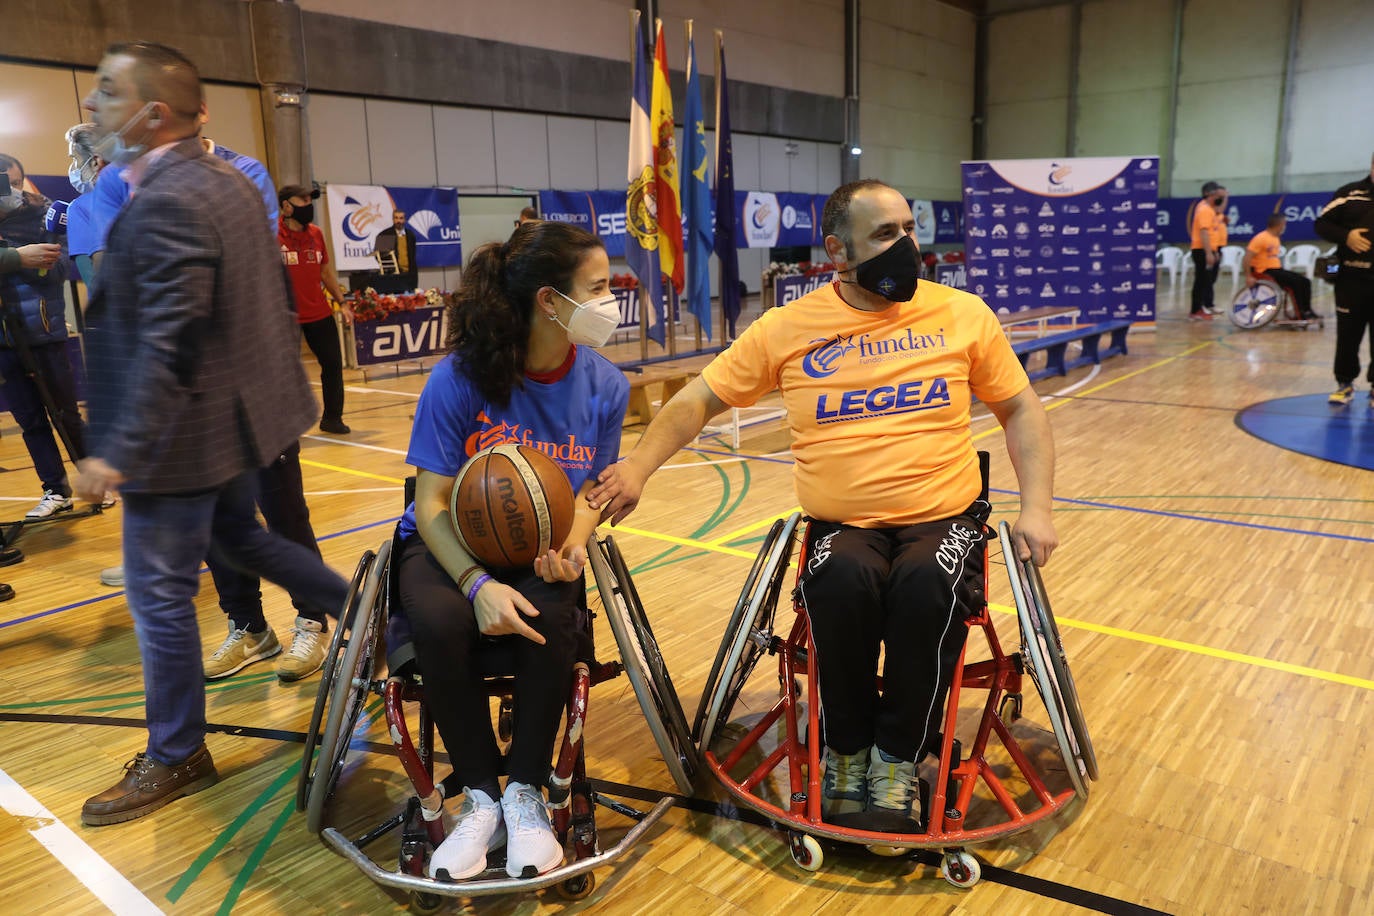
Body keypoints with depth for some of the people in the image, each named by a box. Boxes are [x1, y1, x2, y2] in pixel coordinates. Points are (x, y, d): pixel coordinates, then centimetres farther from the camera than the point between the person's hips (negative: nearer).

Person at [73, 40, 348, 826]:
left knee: (161, 593, 3)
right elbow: (277, 296, 14)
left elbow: (168, 344, -27)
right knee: (238, 536, 28)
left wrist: (118, 452, -24)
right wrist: (281, 375, 23)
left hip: (185, 434, -10)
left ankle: (176, 758, 20)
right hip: (240, 412, 10)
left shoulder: (164, 204, -22)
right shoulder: (230, 181, 7)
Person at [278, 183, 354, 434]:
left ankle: (332, 418, 23)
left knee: (333, 363, 8)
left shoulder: (316, 233, 8)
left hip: (319, 313, 5)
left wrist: (342, 302, 12)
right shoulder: (272, 235, -9)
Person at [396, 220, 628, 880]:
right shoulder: (460, 378, -18)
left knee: (551, 618, -32)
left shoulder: (604, 386, -9)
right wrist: (478, 583, -31)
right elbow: (433, 503, -16)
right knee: (439, 622, -33)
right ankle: (482, 799, -9)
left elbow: (589, 491, 0)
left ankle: (525, 796, -8)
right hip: (449, 545, -1)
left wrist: (572, 546, -22)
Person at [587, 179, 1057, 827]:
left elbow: (1021, 411, 13)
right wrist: (638, 467, -11)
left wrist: (1036, 507, 0)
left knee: (927, 584, -33)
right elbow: (699, 401, 5)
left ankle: (898, 759, -9)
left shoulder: (963, 314, 6)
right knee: (841, 578, -33)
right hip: (842, 527, 0)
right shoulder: (788, 328, 3)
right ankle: (846, 752, -7)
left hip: (944, 520, 1)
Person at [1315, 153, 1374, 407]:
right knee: (1347, 334, 6)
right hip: (1352, 278, 0)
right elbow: (1322, 223, 4)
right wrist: (1345, 236, -13)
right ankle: (1345, 384, 19)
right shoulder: (1350, 193, 4)